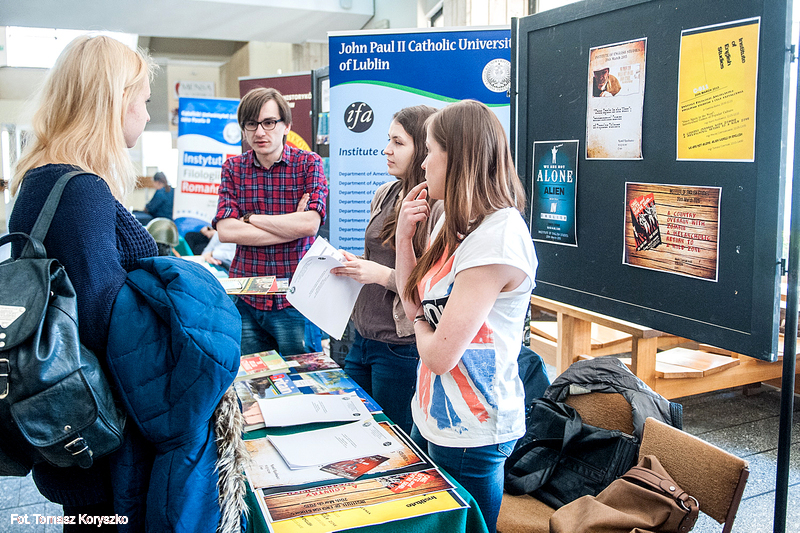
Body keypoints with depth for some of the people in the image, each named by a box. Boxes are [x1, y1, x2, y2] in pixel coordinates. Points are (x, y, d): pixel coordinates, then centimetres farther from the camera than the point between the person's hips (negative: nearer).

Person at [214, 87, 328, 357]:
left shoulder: (308, 164, -3)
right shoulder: (233, 168, 5)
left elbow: (310, 223, -17)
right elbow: (225, 231, -8)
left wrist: (249, 218, -9)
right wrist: (291, 226, -12)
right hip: (245, 298, 3)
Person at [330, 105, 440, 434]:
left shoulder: (440, 207, -16)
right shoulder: (385, 195, 9)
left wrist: (383, 275, -21)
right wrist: (354, 265, 1)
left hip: (402, 347, -8)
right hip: (362, 336, 8)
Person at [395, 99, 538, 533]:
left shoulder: (498, 236, -24)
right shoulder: (455, 225, 6)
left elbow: (440, 354, -25)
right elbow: (416, 306, 10)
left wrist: (421, 327, -3)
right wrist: (404, 238, 0)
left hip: (469, 435, -9)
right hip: (433, 415, 9)